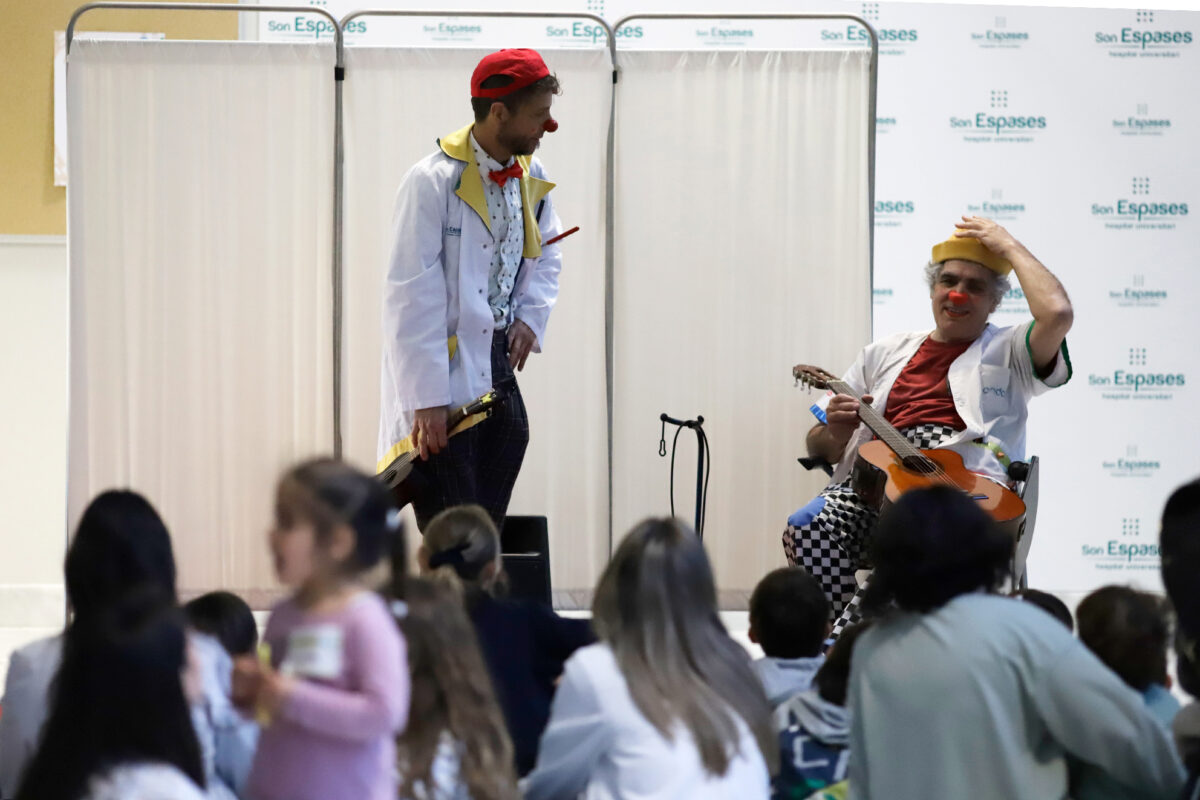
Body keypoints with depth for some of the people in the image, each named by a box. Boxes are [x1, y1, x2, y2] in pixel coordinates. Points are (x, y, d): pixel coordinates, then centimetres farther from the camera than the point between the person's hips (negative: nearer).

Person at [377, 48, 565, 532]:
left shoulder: (531, 181, 7)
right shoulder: (432, 183, -15)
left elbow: (546, 256, 26)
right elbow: (413, 298, -17)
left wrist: (531, 317, 6)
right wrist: (426, 401, -19)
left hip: (496, 370, 7)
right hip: (442, 383, -7)